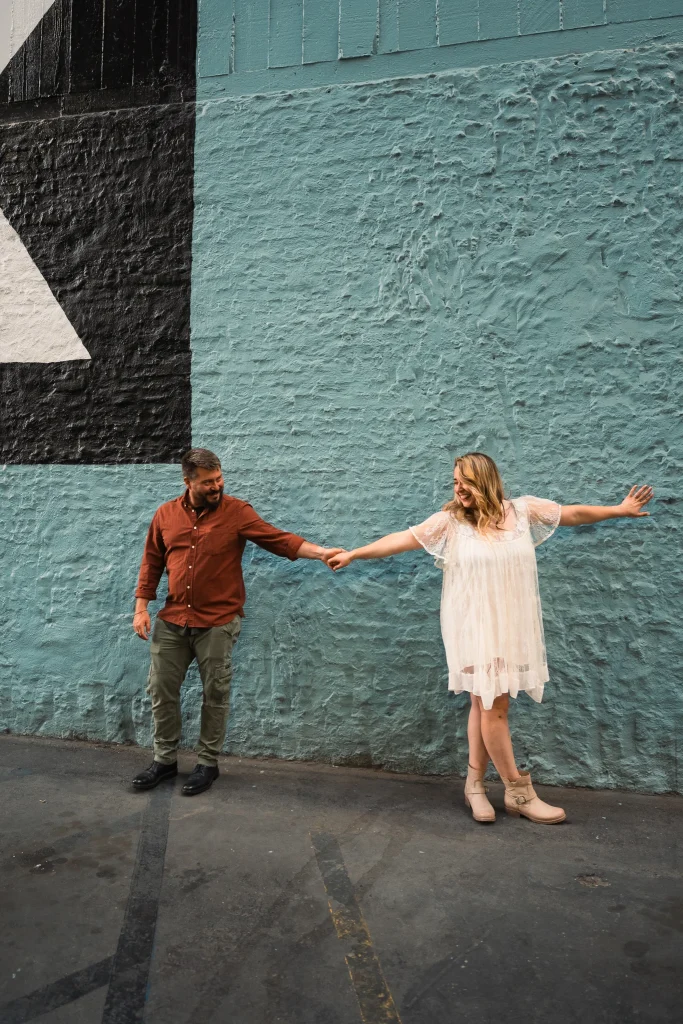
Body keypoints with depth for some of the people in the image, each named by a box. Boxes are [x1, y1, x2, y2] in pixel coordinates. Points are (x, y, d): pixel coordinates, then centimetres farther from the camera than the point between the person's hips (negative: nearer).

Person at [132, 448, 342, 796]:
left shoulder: (237, 511, -7)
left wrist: (321, 553, -25)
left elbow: (278, 539, -14)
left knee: (215, 695, 7)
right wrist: (141, 607, 5)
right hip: (172, 620, 4)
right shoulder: (166, 514, 4)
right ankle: (165, 760, 29)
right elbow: (151, 563, 10)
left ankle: (208, 763, 24)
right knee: (161, 689, 11)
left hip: (218, 622, -3)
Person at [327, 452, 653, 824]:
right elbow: (402, 538, -4)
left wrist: (620, 510, 19)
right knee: (493, 706, -3)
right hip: (474, 628, -3)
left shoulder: (522, 510, 3)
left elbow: (574, 513, 13)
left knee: (487, 704, 8)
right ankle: (519, 793, 13)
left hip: (512, 627, 3)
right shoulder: (449, 521, -4)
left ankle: (475, 783, 24)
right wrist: (354, 554, -5)